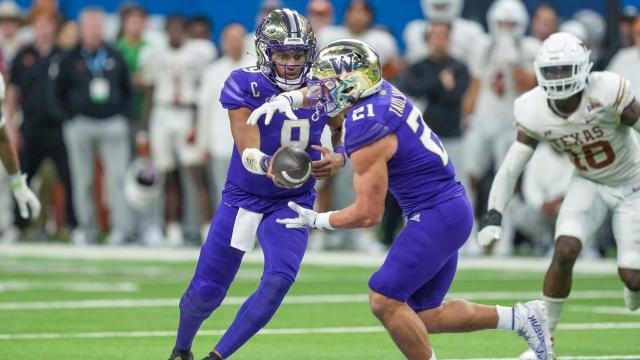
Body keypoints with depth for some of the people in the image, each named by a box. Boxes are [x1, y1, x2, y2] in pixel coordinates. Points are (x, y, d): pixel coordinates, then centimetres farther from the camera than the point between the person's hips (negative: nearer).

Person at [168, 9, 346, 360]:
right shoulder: (246, 86, -20)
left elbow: (344, 129, 9)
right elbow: (249, 153, -27)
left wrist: (338, 158, -14)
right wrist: (270, 166, -51)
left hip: (292, 202, 1)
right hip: (243, 197, -1)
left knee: (279, 279, -22)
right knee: (206, 291, 7)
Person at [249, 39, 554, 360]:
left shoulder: (366, 134, -21)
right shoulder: (382, 90, 4)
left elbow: (368, 214, -17)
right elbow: (334, 92, 28)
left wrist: (316, 221, -4)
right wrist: (288, 98, 13)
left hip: (436, 218, -10)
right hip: (453, 211, 10)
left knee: (384, 300, -10)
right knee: (423, 317, 12)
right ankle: (519, 317, 14)